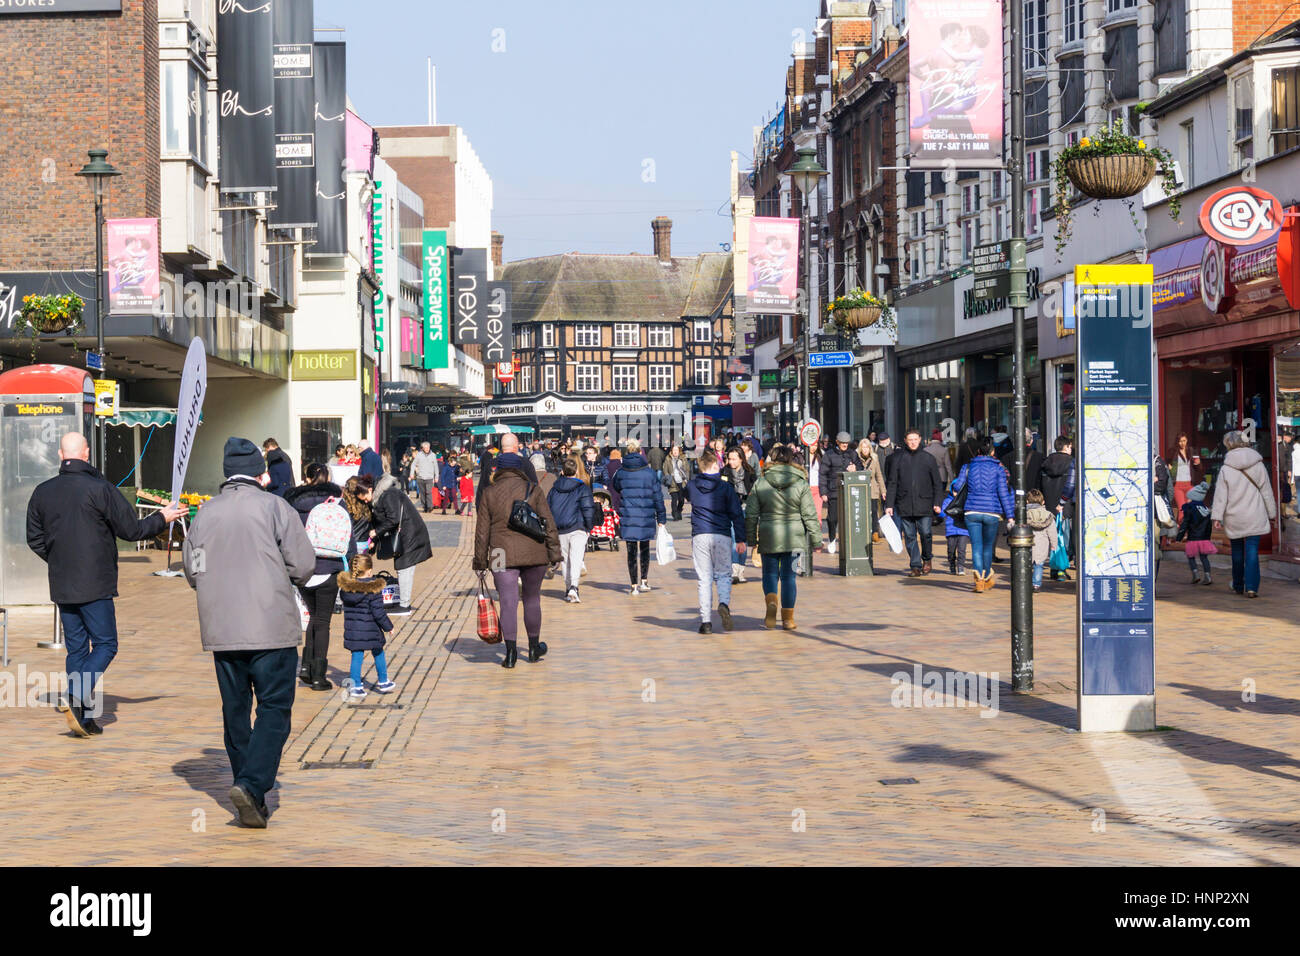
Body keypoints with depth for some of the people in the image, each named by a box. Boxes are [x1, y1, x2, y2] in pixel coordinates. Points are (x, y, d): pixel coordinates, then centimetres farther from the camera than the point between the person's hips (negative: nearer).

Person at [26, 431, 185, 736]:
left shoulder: (42, 492, 3)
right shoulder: (99, 489, -12)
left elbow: (35, 539, 11)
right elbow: (131, 530, -7)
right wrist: (162, 518, 9)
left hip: (61, 585, 5)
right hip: (95, 585, -5)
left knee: (77, 648, 11)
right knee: (105, 645, 3)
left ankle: (84, 718, 10)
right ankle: (75, 697, -18)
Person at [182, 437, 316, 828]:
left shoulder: (204, 514, 5)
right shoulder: (274, 507, -6)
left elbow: (193, 575, 10)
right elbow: (304, 567, -7)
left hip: (221, 630, 4)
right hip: (272, 628, -4)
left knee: (235, 712, 13)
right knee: (274, 709, 0)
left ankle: (250, 796, 18)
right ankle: (252, 784, -18)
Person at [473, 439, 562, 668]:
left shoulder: (489, 493, 5)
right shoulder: (533, 489, 4)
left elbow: (482, 530, 5)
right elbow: (548, 522, 0)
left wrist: (480, 560, 10)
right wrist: (554, 552, 3)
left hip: (502, 555, -1)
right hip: (533, 554, 1)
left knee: (508, 602, -3)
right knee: (532, 599, 14)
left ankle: (511, 651, -14)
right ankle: (534, 648, 25)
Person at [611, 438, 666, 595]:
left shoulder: (620, 473, -3)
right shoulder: (649, 473, -5)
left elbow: (615, 487, 17)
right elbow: (658, 497, -1)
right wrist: (661, 518, 5)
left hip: (627, 517, 0)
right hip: (646, 517, 0)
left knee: (631, 551, 5)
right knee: (644, 549, 18)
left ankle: (634, 586, 3)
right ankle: (644, 581, 23)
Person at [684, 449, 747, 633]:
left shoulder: (691, 486, 5)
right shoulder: (726, 487, 0)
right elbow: (737, 514, 0)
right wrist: (740, 539, 5)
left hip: (700, 536, 1)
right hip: (722, 535, -1)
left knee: (704, 579, 4)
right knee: (723, 575, 10)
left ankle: (706, 621, -1)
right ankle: (724, 603, -20)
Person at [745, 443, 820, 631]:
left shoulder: (760, 482, 0)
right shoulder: (801, 484, -3)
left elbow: (751, 514, 3)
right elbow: (810, 515, -2)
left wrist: (751, 538, 12)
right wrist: (816, 540, 4)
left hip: (768, 537, 0)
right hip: (794, 537, 0)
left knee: (770, 573, 13)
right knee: (788, 576, 7)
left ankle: (771, 602, -14)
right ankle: (788, 617, 8)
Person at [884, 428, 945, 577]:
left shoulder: (928, 458, 8)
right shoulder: (898, 459, 7)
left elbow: (937, 483, 10)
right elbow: (891, 483, 8)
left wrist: (937, 503, 0)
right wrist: (889, 504, 1)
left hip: (924, 504, -1)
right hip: (905, 505, 1)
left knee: (925, 532, -10)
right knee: (909, 536, 1)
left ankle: (926, 559, 14)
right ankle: (916, 566, 8)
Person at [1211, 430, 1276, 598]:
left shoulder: (1226, 469, -5)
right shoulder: (1258, 466, 0)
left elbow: (1221, 495, -5)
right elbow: (1267, 492, 7)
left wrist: (1217, 516, -1)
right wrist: (1272, 513, 15)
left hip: (1234, 518, 0)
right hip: (1254, 517, 0)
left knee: (1237, 551, 14)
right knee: (1252, 550, -3)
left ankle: (1238, 585, 25)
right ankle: (1251, 587, -13)